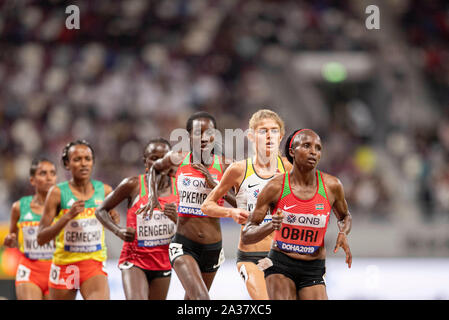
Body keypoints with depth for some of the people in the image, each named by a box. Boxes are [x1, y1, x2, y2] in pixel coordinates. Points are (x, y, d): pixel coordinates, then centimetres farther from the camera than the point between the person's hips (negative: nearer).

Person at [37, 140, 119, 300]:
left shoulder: (104, 191, 2)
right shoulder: (57, 192, -7)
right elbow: (41, 238, -11)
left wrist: (114, 220, -4)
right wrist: (67, 216, -23)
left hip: (94, 264, 1)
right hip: (65, 263, -1)